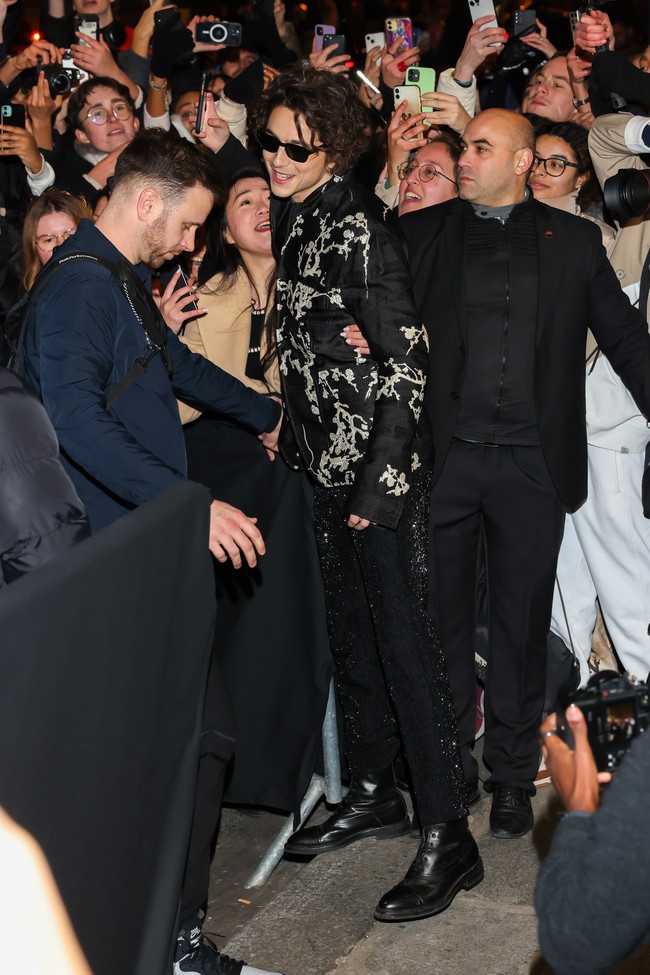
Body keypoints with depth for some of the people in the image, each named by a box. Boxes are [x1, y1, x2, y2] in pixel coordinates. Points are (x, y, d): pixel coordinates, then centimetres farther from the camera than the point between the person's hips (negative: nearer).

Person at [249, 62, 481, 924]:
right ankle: (374, 795, 31)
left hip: (380, 463, -9)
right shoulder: (295, 220, 10)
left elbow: (407, 359, -18)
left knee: (402, 636, -6)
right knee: (350, 632, 16)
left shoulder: (360, 227, -15)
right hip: (327, 461, 9)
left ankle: (448, 836, 3)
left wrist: (380, 480, -20)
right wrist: (289, 435, 11)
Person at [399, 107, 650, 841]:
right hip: (445, 455, 1)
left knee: (521, 618, 7)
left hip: (531, 460, 0)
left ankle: (511, 774, 20)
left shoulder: (571, 239, 9)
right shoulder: (424, 232, 10)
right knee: (443, 612, 7)